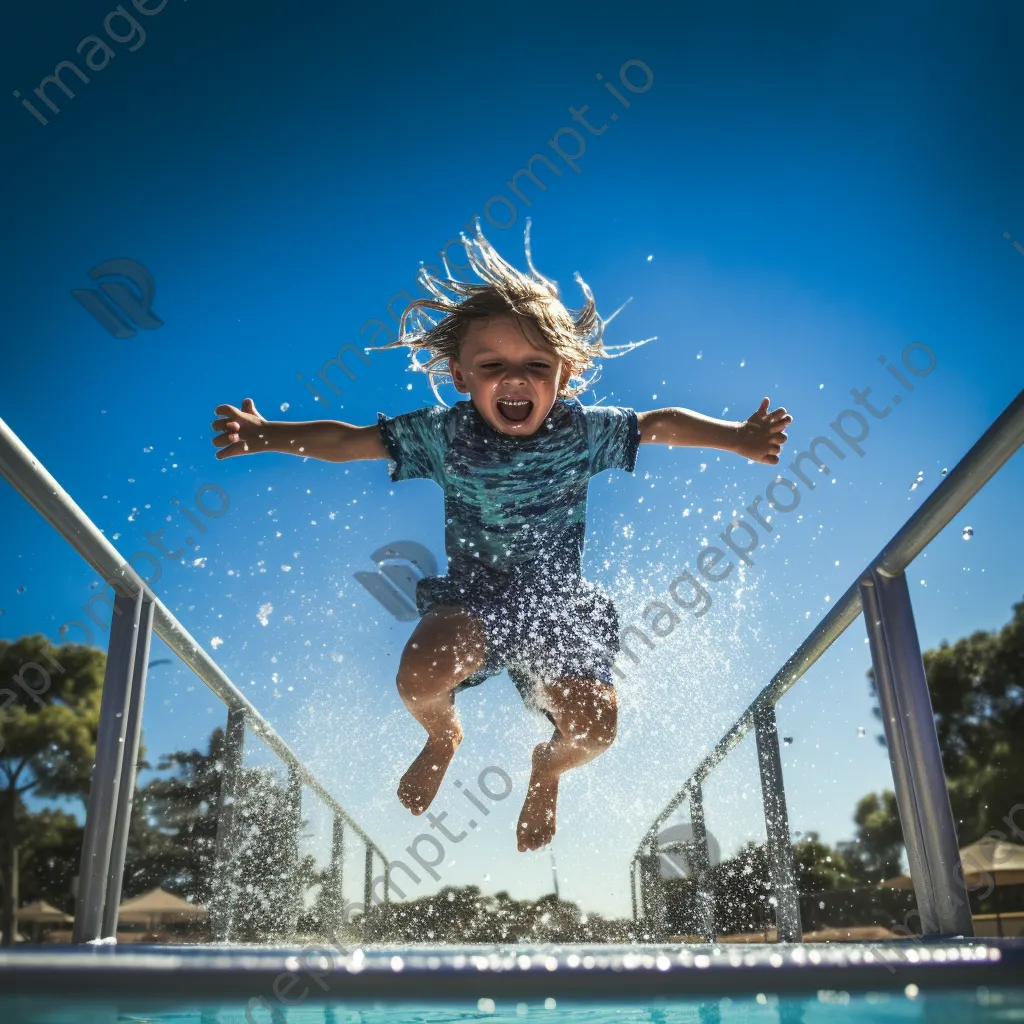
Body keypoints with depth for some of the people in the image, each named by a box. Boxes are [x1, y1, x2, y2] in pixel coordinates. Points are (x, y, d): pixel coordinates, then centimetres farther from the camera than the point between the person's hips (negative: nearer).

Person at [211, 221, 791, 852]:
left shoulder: (582, 432, -7)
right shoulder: (444, 433, -8)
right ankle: (444, 737, 14)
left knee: (593, 726, -18)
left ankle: (547, 768, 25)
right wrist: (266, 435, -15)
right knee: (420, 678, -29)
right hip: (473, 593, 0)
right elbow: (350, 440, -4)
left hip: (559, 603, 0)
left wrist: (738, 438, -12)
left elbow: (664, 425, 1)